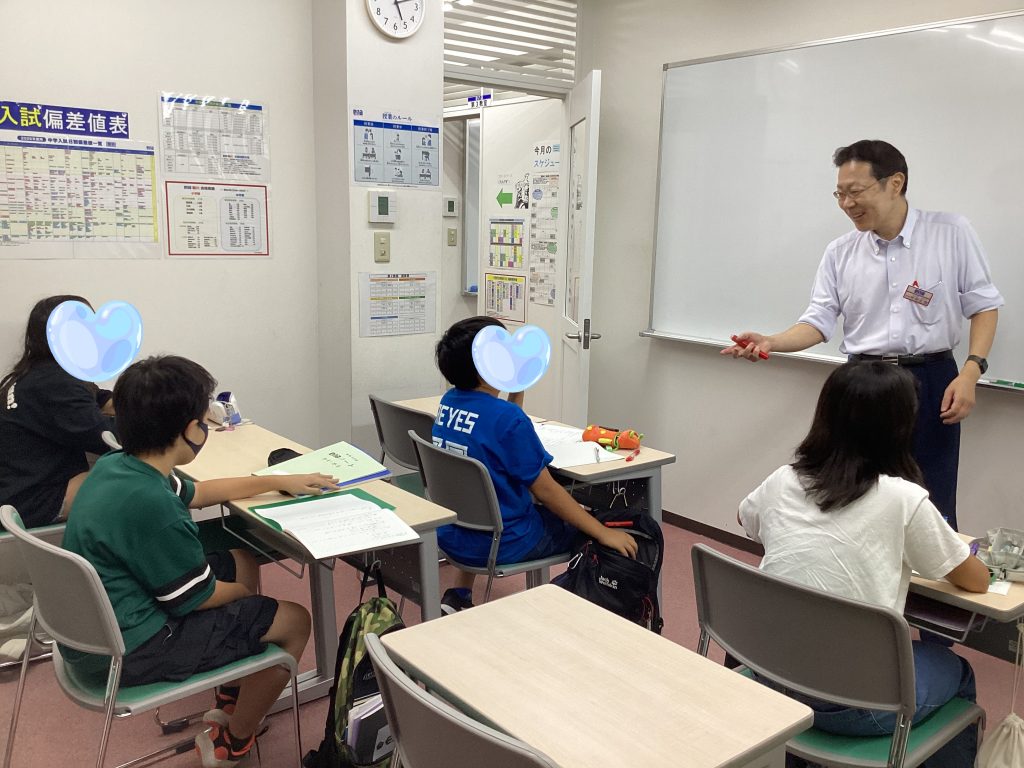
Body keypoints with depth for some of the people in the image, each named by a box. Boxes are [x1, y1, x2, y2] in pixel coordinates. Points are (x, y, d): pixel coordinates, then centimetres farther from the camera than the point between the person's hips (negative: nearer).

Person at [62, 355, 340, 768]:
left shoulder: (113, 466, -2)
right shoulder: (152, 505, -32)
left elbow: (196, 493, 16)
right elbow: (198, 598, -19)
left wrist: (279, 481, 21)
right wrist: (245, 592, 3)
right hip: (126, 651, -10)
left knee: (241, 563, 22)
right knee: (294, 621, 0)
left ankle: (232, 698, 33)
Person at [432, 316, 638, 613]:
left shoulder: (448, 401, -1)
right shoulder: (507, 418, -24)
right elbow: (546, 491, -20)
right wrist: (604, 533, -13)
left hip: (450, 535, 8)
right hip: (500, 545, -7)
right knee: (587, 527, 11)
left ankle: (458, 597, 33)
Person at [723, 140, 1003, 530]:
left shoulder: (952, 232, -3)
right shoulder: (839, 253, 4)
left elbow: (984, 305, 2)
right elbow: (819, 321, 2)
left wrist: (970, 372, -10)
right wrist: (770, 343, -17)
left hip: (931, 382, -2)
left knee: (933, 511, 2)